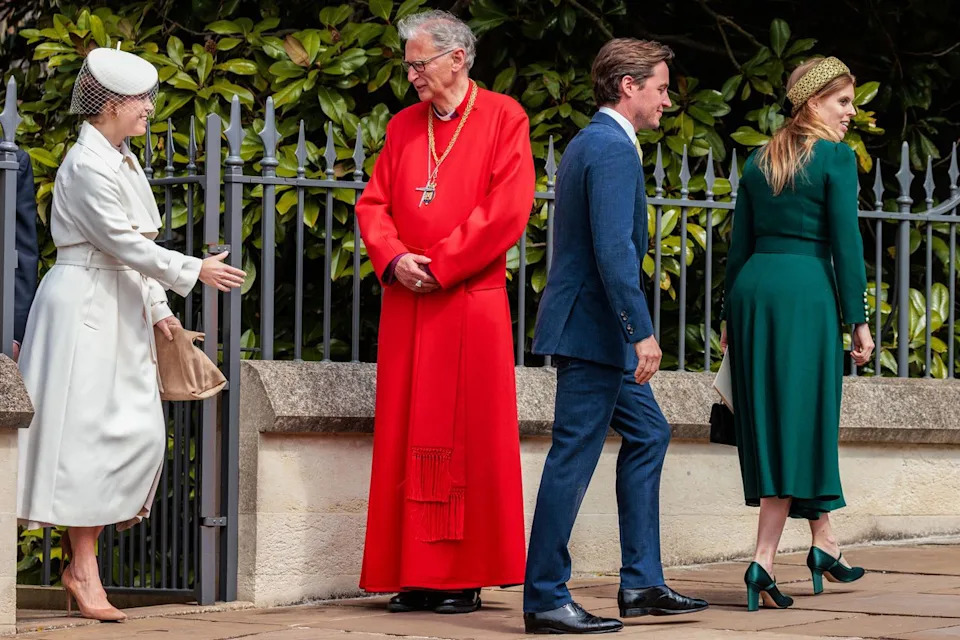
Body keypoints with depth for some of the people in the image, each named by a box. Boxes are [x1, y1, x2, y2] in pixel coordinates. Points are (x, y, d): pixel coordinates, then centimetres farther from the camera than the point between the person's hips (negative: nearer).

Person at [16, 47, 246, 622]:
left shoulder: (126, 162, 15)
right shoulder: (87, 164, -14)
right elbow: (122, 242, -17)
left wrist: (157, 308, 12)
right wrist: (194, 272, -12)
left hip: (122, 309, 9)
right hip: (85, 304, -9)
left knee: (142, 432, 2)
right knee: (88, 432, -7)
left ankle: (84, 552, 8)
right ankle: (83, 569, -2)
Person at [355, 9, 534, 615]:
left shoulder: (502, 117, 0)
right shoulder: (404, 126, 15)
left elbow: (508, 207, -9)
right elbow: (373, 203, 13)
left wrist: (440, 265, -12)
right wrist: (394, 259, -6)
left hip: (471, 300, -5)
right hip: (407, 303, 5)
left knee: (470, 437, -3)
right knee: (408, 437, 3)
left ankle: (467, 575, 1)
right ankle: (418, 574, 6)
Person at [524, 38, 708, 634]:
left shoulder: (589, 142, 17)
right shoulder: (614, 150, -15)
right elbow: (614, 249, -24)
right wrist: (642, 332, -25)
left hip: (595, 332, 11)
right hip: (595, 328, -11)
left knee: (648, 434, 16)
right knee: (574, 458, -7)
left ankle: (641, 583, 19)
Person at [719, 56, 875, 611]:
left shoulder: (759, 161, 13)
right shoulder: (837, 157, -5)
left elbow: (740, 243, 15)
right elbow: (846, 244, -9)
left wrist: (733, 317, 19)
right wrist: (858, 319, -5)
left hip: (752, 287, 7)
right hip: (807, 292, -7)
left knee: (768, 421, 13)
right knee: (800, 418, -4)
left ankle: (824, 544, 26)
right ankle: (763, 561, -12)